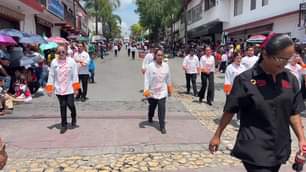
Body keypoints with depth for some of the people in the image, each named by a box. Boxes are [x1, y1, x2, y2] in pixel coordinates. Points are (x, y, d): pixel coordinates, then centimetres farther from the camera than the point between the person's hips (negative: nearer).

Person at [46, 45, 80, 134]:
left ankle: (73, 119, 27)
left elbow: (75, 75, -3)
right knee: (62, 106, 7)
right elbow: (51, 75, 2)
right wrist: (50, 88, 0)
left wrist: (76, 88, -5)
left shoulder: (71, 61, -5)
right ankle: (64, 125, 18)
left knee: (70, 104, -4)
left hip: (69, 88, -1)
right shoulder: (54, 62, -1)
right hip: (59, 89, 1)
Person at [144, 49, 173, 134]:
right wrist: (146, 90, -18)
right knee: (152, 106, 21)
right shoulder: (150, 66, -15)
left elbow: (168, 78, 7)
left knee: (162, 109, -7)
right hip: (152, 91, 0)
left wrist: (169, 87, 15)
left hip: (162, 91, 0)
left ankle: (162, 126, 2)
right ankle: (150, 118, 52)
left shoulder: (166, 66, -7)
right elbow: (147, 78, -13)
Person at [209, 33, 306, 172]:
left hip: (280, 148, 5)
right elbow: (230, 111, -7)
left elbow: (294, 113, 6)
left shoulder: (290, 79, 0)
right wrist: (217, 135, -1)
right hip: (255, 149, -5)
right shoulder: (245, 80, -14)